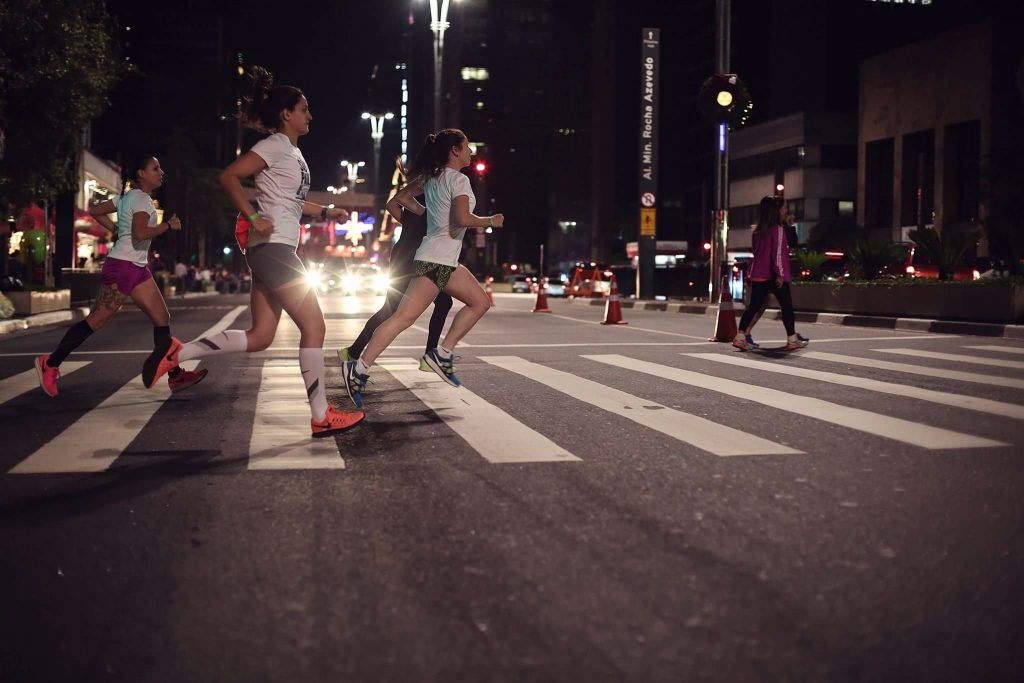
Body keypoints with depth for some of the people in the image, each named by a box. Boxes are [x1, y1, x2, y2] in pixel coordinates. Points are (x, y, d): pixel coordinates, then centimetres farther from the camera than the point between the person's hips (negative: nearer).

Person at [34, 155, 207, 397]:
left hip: (137, 268, 10)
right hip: (122, 266, -10)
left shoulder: (129, 197, 16)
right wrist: (169, 225, -13)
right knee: (95, 321, -4)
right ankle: (50, 363, 7)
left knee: (162, 318, 5)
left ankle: (175, 376, 5)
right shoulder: (142, 198, -13)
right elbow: (141, 233, -27)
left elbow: (95, 211, 21)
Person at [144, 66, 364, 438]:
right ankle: (321, 416, -2)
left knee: (259, 337, 7)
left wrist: (326, 212, 20)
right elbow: (228, 176, -18)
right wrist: (253, 218, -22)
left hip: (274, 251, 10)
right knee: (314, 326, -7)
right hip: (272, 247, -10)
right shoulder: (275, 146, -9)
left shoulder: (292, 152, 19)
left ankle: (179, 353, 11)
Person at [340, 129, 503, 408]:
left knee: (480, 302, 15)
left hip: (446, 261, 10)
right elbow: (462, 219, -23)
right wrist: (490, 221, -7)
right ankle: (359, 369, -15)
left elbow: (402, 198, 21)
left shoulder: (432, 177, 14)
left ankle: (442, 354, 9)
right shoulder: (459, 179, -11)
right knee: (404, 317, -13)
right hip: (436, 259, -10)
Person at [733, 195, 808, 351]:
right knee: (787, 306, 5)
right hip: (774, 275, -6)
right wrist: (780, 274, -17)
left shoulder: (758, 230, 13)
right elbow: (778, 253, -15)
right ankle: (792, 340, 9)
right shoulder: (778, 229, -9)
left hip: (758, 275, 6)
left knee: (754, 306, 4)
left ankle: (740, 337, -7)